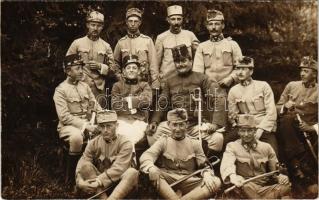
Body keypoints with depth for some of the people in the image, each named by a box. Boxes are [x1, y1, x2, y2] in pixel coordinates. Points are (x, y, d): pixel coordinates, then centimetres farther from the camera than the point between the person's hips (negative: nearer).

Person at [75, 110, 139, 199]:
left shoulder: (125, 143, -12)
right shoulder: (93, 143, -2)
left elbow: (118, 168, -22)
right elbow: (82, 165, -10)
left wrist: (99, 181, -32)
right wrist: (80, 181, -31)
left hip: (119, 181, -2)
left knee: (132, 172, -31)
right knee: (85, 165, -21)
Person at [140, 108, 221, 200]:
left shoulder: (194, 143, 11)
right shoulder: (163, 141, 7)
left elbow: (204, 165, 9)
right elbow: (145, 156, -9)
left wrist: (207, 174, -17)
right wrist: (151, 167, -33)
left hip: (189, 182, 2)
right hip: (168, 180, -1)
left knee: (216, 182, -22)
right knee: (153, 173, -31)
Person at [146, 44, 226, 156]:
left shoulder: (201, 78, 4)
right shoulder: (169, 81, 14)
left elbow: (218, 100, -3)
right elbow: (162, 104, 14)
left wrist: (215, 124, -15)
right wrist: (154, 122, -3)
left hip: (197, 125, -2)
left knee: (218, 138, -26)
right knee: (151, 134, -16)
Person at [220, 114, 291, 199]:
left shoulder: (266, 147, 15)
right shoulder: (232, 146, 6)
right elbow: (227, 164, -15)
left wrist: (281, 177, -10)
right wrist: (232, 176, -39)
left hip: (267, 189, 2)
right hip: (244, 189, -2)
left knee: (285, 186, -26)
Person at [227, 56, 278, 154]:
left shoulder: (263, 86, 1)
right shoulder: (233, 91, 7)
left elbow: (271, 112, -5)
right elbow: (232, 116, 10)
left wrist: (260, 129, -15)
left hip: (265, 129, -1)